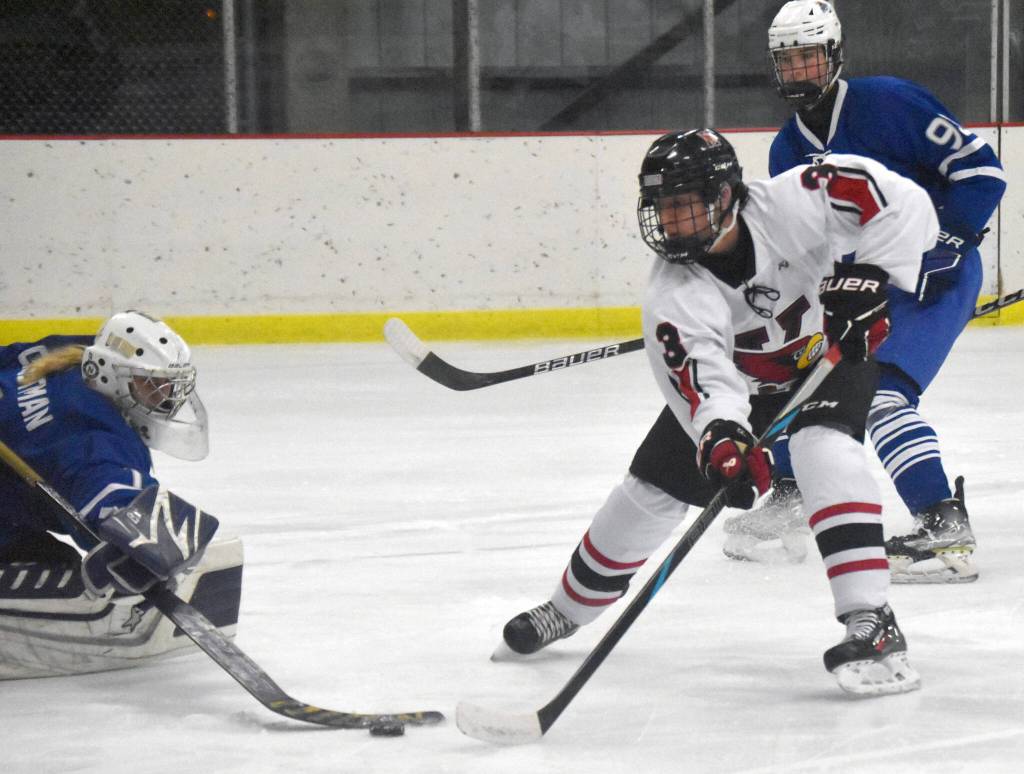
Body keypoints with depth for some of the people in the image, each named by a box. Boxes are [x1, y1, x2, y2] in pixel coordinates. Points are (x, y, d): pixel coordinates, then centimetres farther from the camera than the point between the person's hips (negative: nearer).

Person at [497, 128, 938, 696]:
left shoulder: (789, 204, -33)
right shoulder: (672, 294, -28)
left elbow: (902, 203, -32)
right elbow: (703, 378, -43)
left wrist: (867, 275, -41)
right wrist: (723, 438, -62)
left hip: (838, 350, -3)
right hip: (739, 382, 3)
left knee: (824, 445, -33)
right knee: (651, 488, 3)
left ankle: (871, 625, -37)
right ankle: (568, 609, 29)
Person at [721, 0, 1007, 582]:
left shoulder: (888, 103, -16)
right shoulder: (788, 151, 7)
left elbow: (981, 168, -17)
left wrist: (947, 239, -25)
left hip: (937, 277, -9)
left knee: (881, 394, -26)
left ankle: (947, 530, -30)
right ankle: (788, 511, 27)